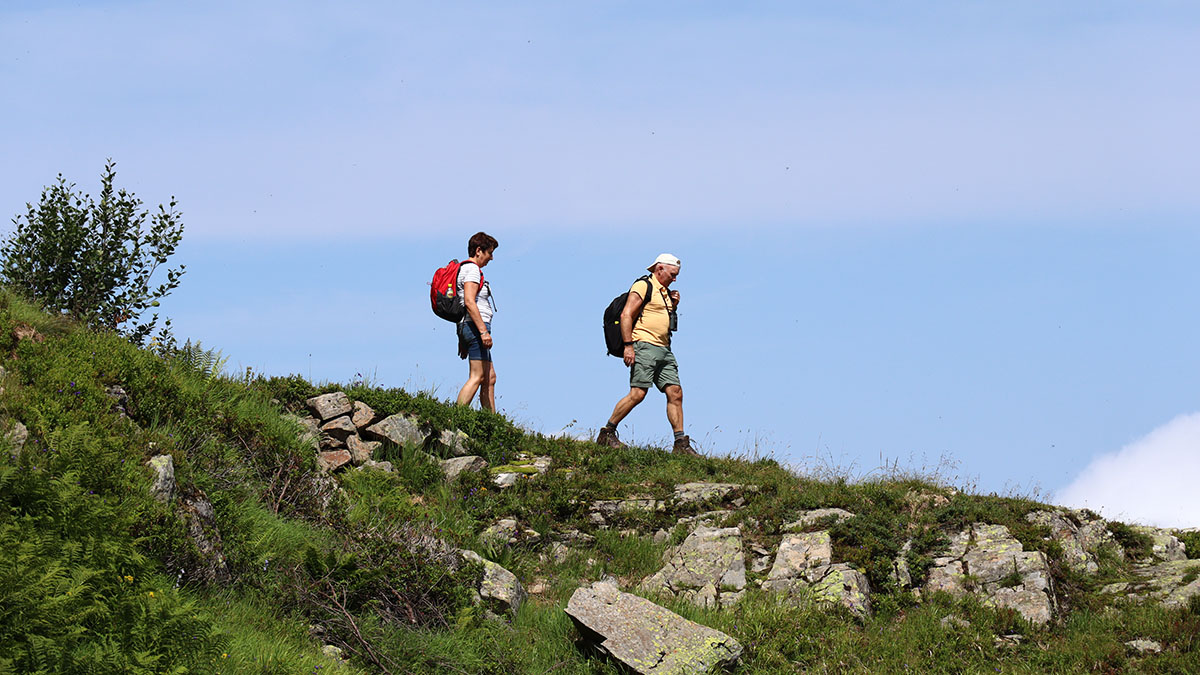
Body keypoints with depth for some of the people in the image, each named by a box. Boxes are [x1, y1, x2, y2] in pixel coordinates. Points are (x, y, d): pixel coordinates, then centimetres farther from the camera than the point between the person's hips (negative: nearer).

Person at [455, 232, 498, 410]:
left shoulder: (466, 269, 22)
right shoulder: (472, 269, -9)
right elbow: (469, 302, -22)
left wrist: (462, 339, 25)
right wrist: (483, 331, -26)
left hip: (468, 328, 11)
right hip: (476, 326, -11)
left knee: (490, 378, 11)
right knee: (477, 377, -14)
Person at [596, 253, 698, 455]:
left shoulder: (665, 291, 24)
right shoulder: (643, 286, -4)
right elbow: (626, 315, -12)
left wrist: (673, 306, 13)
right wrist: (628, 345, -20)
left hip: (664, 348, 9)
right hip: (644, 346, -9)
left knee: (675, 393, -1)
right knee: (637, 393, -16)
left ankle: (681, 444, -2)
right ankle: (607, 433, -6)